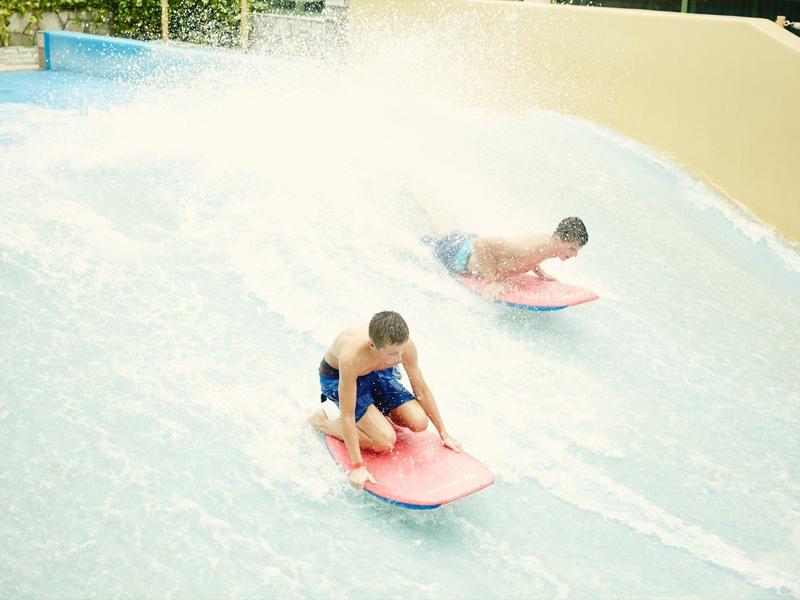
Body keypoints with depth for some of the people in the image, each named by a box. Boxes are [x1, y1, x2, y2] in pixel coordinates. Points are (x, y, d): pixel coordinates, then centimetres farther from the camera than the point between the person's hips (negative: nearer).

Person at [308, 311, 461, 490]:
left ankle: (376, 412, 15)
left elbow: (422, 390, -12)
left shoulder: (404, 345, -29)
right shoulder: (351, 356, -43)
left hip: (376, 373, 5)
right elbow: (347, 415, -35)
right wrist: (357, 466, -33)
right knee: (386, 441, -20)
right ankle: (321, 422, 0)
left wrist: (444, 434, -6)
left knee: (419, 423, -13)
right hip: (337, 378, -5)